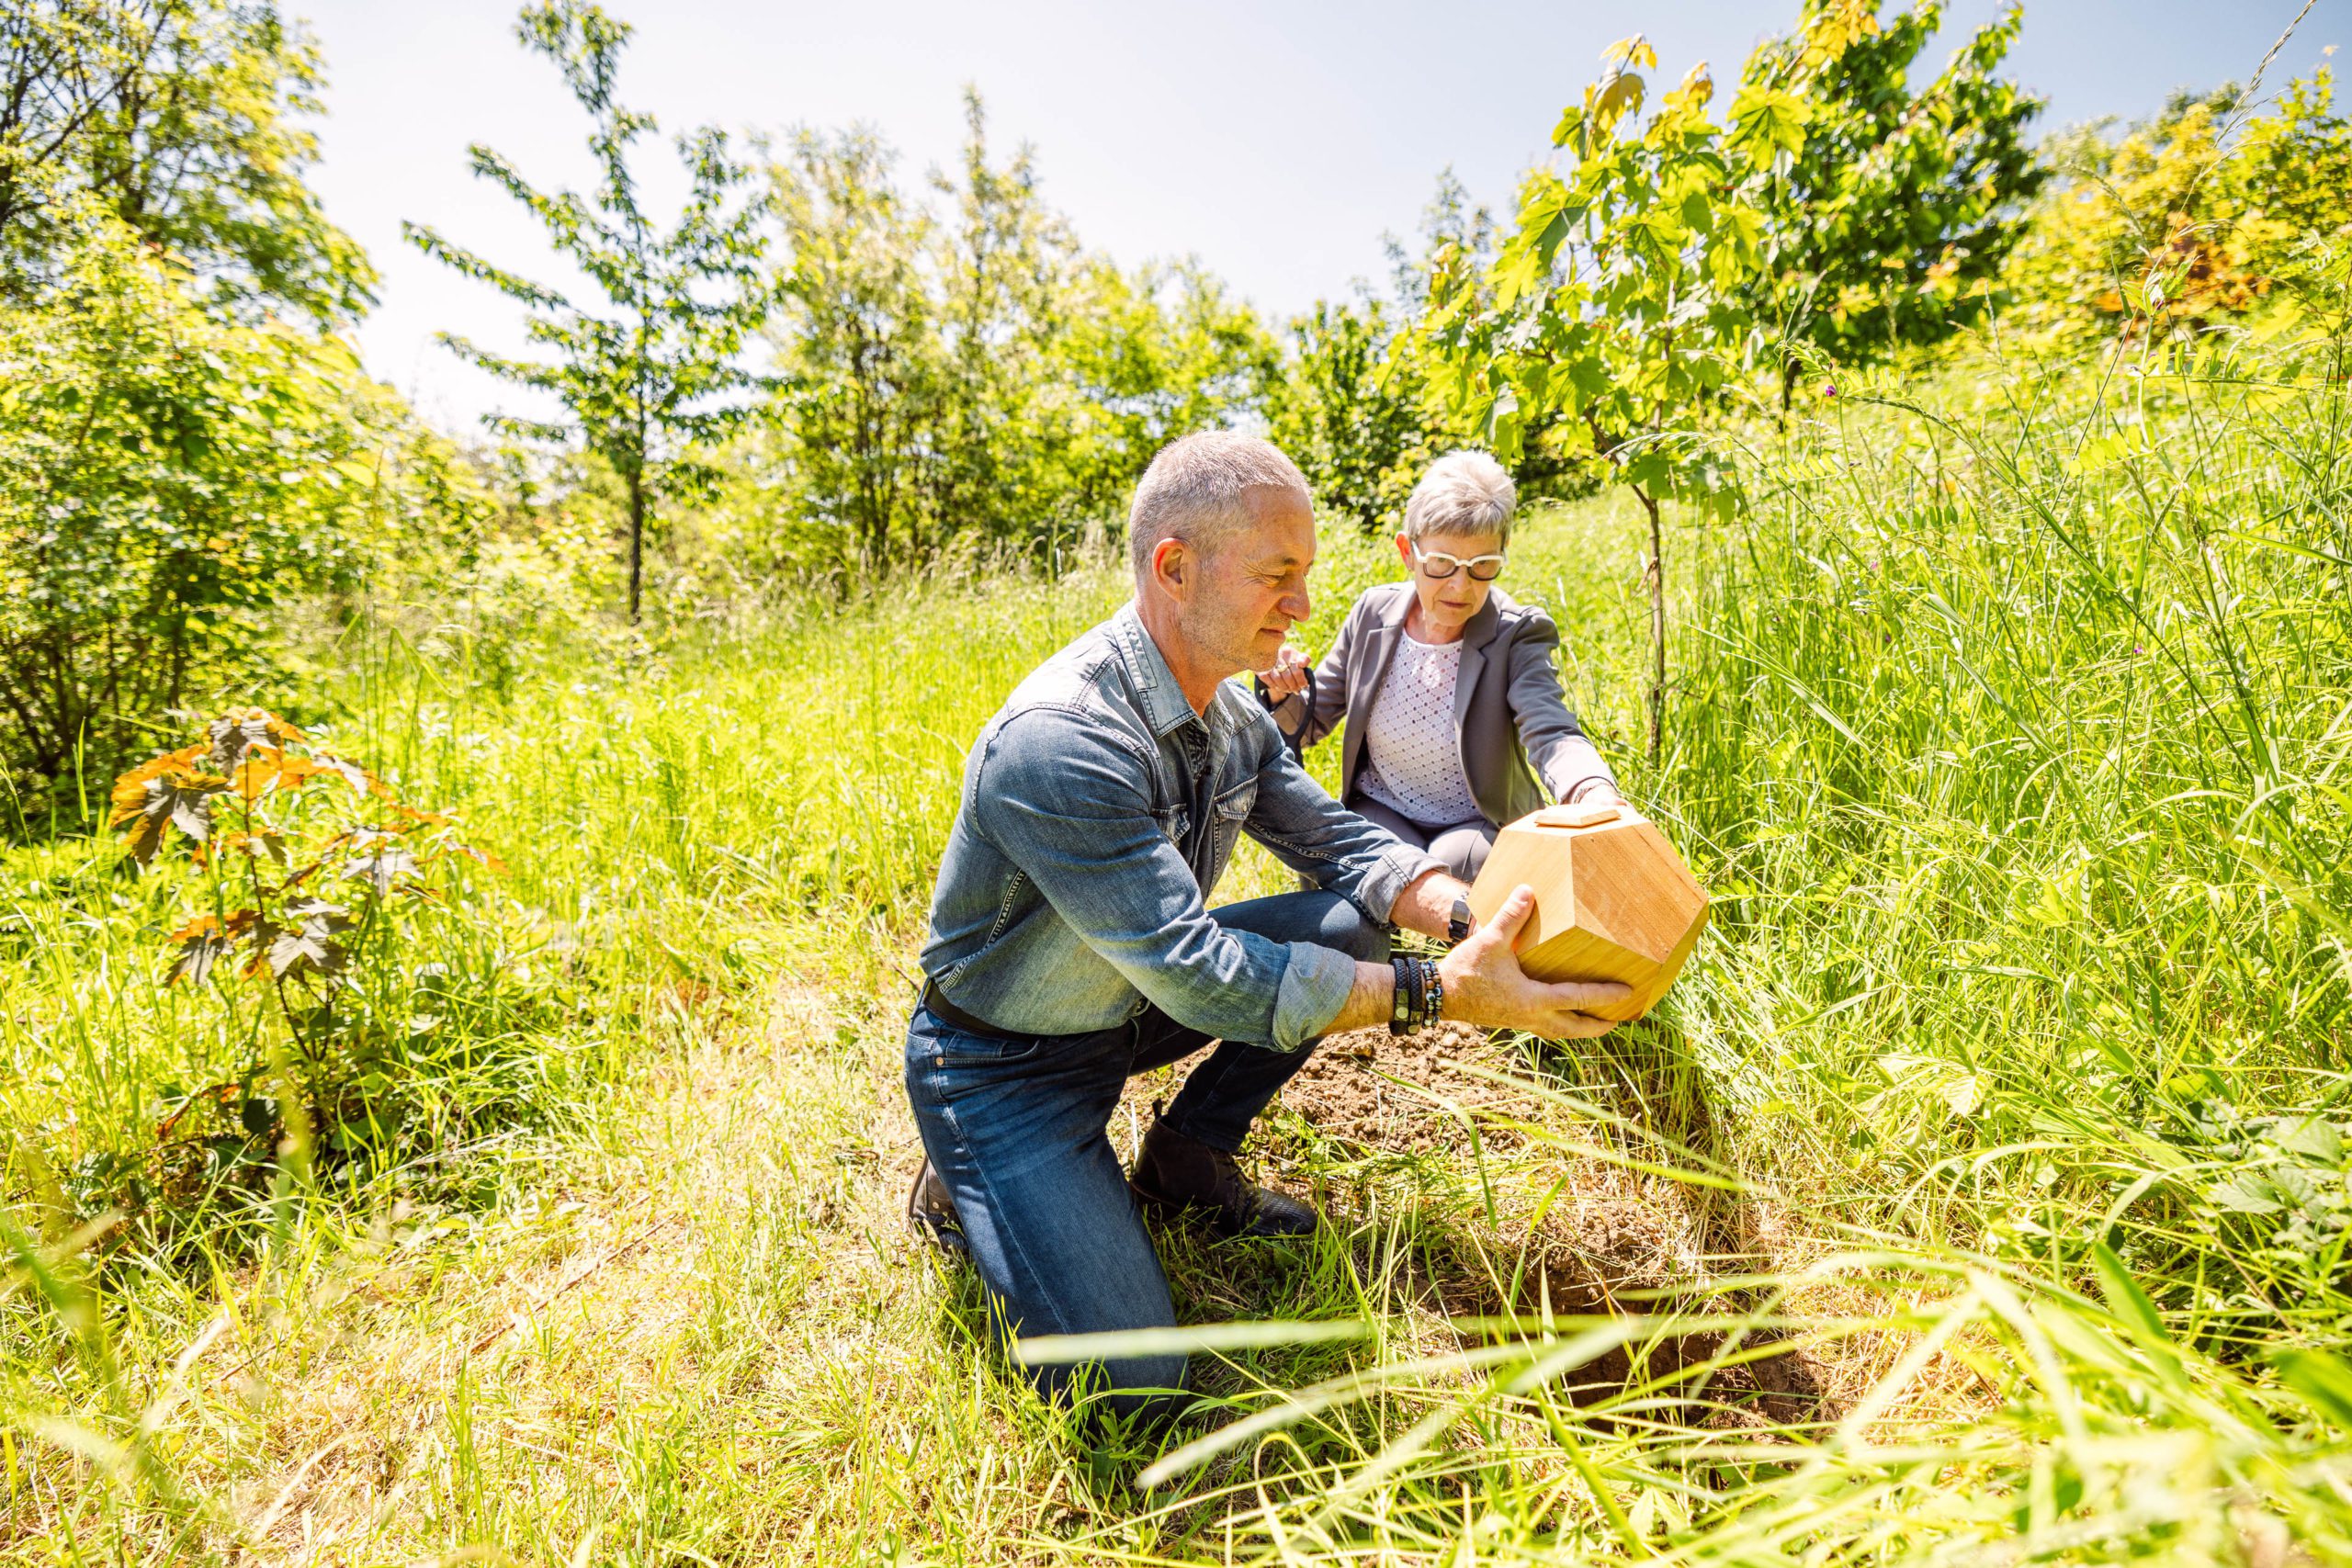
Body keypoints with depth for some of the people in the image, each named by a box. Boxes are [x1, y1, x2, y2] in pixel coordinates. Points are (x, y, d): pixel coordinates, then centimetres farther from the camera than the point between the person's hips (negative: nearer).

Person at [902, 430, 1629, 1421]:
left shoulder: (1230, 710, -5)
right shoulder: (1059, 742, -34)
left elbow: (1338, 841, -2)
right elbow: (1196, 972, -35)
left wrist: (1474, 918, -21)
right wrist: (1438, 993, -35)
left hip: (1130, 999, 8)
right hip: (1006, 1062, -7)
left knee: (1349, 923, -8)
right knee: (1128, 1384, -14)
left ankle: (1187, 1157, 9)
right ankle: (967, 1193, 13)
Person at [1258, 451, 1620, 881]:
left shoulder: (1517, 635, -13)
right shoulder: (1374, 613, -5)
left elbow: (1551, 735, -29)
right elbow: (1307, 726, 3)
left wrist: (1595, 793, -52)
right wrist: (1281, 691, -22)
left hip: (1480, 824, -1)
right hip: (1380, 812, 1)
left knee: (1453, 862, -33)